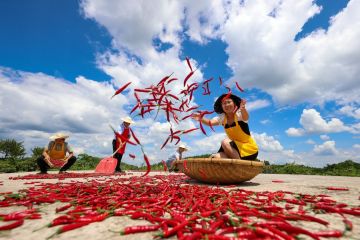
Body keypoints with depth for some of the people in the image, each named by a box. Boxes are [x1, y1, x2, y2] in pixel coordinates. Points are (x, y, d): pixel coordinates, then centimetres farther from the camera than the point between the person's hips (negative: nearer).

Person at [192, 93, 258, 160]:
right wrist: (201, 119, -40)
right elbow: (210, 122, -19)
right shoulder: (222, 117, 0)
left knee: (225, 142, -28)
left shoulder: (239, 114, -12)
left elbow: (245, 117, -36)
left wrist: (243, 109, -59)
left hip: (249, 148, -4)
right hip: (234, 149, 4)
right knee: (217, 157, -19)